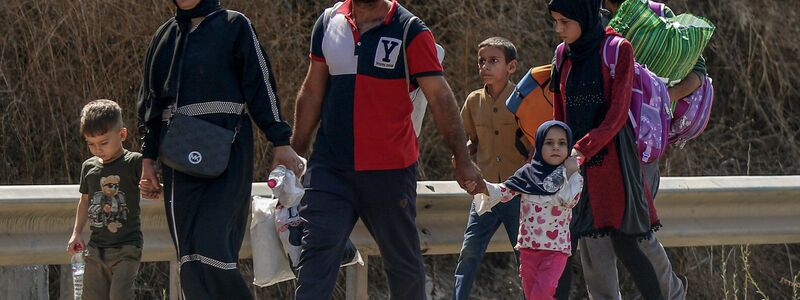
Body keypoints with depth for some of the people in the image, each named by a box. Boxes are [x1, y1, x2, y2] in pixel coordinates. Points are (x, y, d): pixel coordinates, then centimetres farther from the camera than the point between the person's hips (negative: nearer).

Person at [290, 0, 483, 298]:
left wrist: (462, 160, -12)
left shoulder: (411, 32, -6)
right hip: (329, 165, 2)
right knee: (316, 253, -11)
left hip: (391, 170, -2)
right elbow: (312, 93, 14)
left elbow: (440, 98, -7)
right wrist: (294, 151, 15)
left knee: (402, 261, 11)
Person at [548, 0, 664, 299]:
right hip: (573, 162, 5)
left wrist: (582, 150, -24)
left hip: (610, 159, -5)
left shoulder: (618, 50, -7)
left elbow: (617, 115, -14)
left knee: (624, 245, -7)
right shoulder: (566, 56, 10)